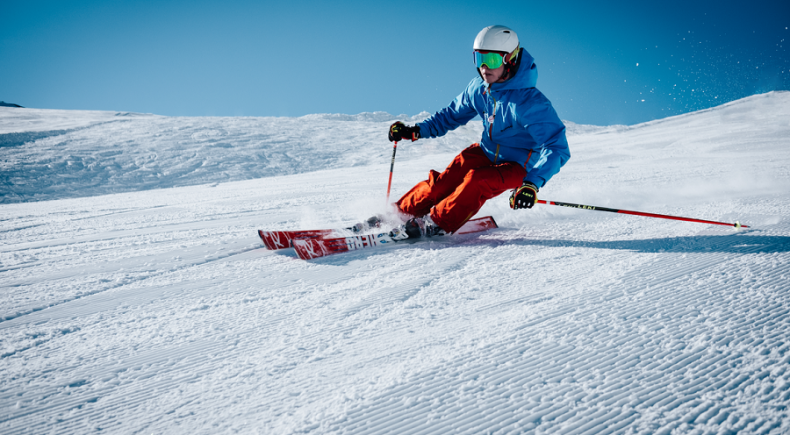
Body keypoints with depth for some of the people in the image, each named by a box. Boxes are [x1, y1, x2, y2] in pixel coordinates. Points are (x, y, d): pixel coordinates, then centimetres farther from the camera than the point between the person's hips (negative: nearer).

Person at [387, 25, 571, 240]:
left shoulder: (529, 102, -29)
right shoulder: (479, 88, -8)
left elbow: (557, 148, -33)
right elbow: (452, 114, 10)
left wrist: (533, 183, -47)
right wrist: (417, 130, -2)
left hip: (518, 165, -5)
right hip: (487, 152, 5)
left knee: (477, 181, -32)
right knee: (443, 183, -14)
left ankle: (436, 223, -19)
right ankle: (399, 213, 0)